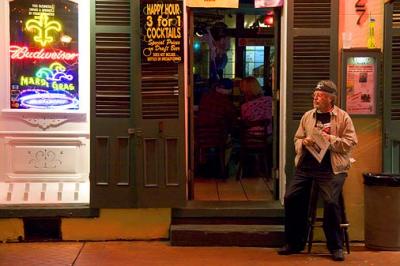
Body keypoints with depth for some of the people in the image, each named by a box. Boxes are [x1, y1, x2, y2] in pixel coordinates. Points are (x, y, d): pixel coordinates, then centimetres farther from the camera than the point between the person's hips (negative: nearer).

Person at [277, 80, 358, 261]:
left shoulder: (343, 117, 2)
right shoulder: (308, 116, 14)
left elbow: (351, 142, -4)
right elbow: (297, 139, 17)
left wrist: (331, 139, -15)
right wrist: (303, 142, -6)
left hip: (331, 168, -5)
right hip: (306, 166, 5)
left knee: (331, 202, -20)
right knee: (291, 198, -4)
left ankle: (335, 246, 0)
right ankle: (295, 243, 13)